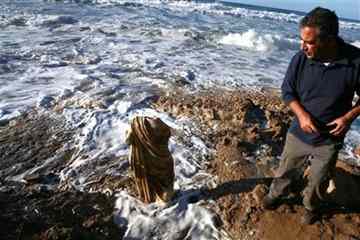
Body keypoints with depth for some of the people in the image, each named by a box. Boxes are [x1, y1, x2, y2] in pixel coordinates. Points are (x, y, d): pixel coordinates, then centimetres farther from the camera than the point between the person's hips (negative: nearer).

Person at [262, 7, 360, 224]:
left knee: (318, 181, 19)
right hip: (299, 133, 1)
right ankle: (276, 195, 48)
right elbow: (287, 90, -4)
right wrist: (302, 114, -18)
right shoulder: (301, 59, -17)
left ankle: (312, 206, 49)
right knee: (287, 172, 19)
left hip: (329, 139, 0)